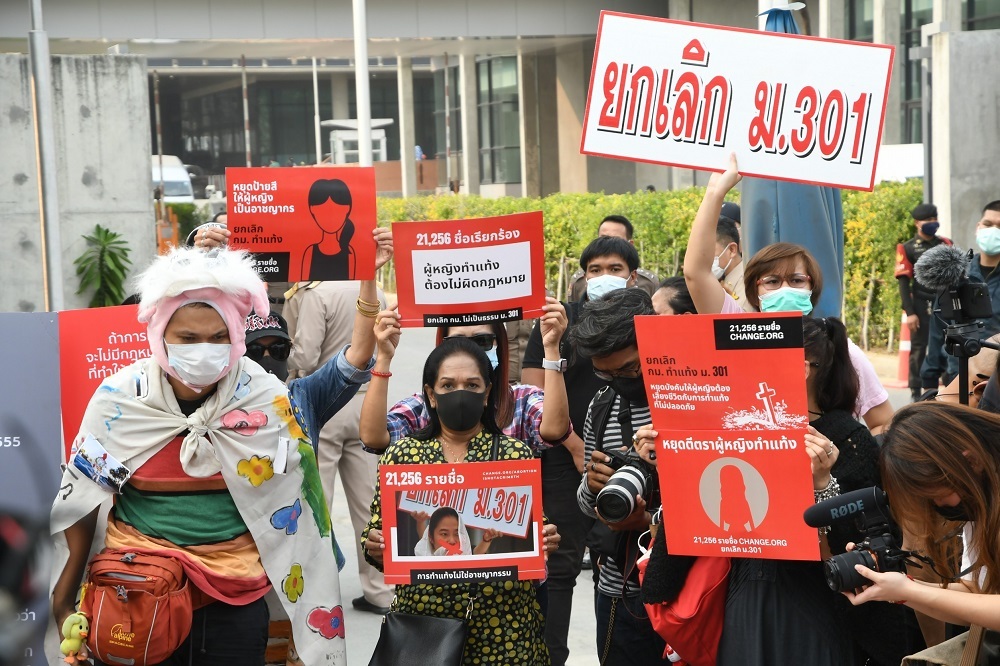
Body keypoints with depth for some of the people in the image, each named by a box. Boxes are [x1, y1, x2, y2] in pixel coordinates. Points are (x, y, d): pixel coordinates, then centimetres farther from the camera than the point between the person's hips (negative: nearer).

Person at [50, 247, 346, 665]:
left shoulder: (265, 399, -8)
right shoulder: (119, 399, -7)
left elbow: (291, 506, 1)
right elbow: (78, 501, 4)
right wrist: (63, 604, 7)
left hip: (236, 597, 0)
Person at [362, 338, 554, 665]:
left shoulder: (516, 453, 1)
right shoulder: (401, 454, 3)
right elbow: (377, 534, 6)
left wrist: (543, 542, -16)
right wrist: (374, 547, -15)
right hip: (422, 616, 1)